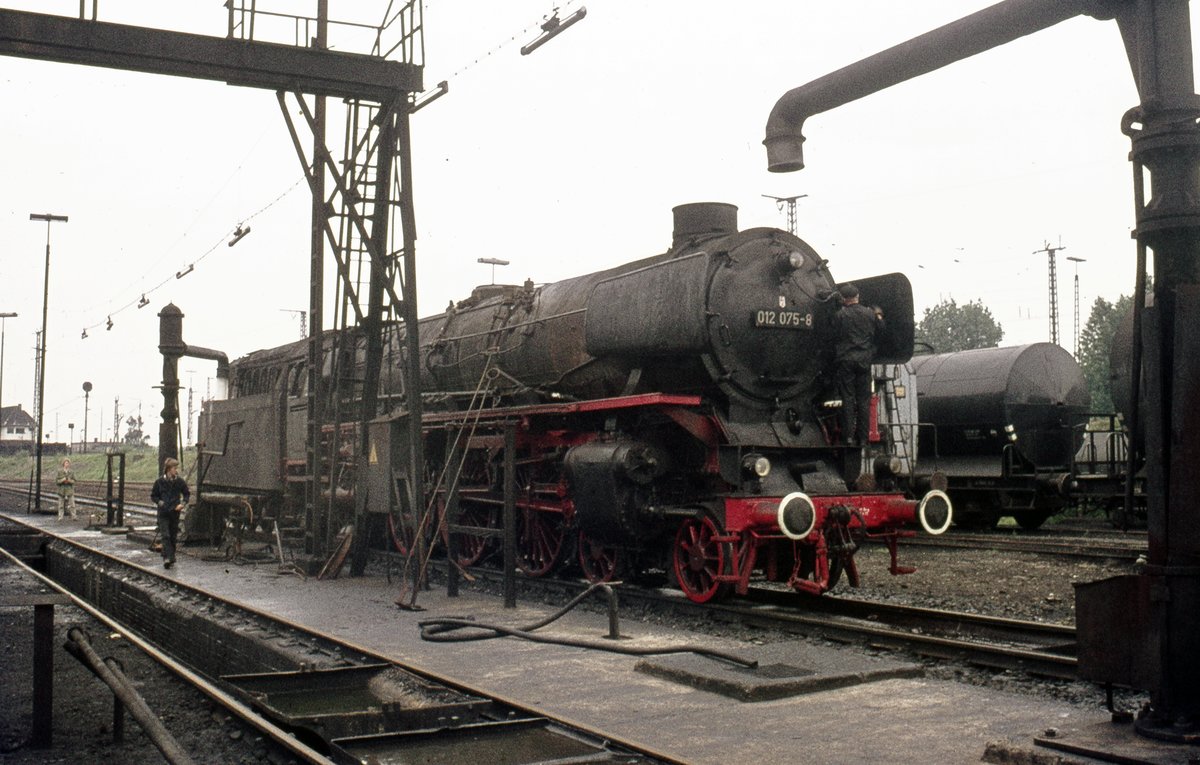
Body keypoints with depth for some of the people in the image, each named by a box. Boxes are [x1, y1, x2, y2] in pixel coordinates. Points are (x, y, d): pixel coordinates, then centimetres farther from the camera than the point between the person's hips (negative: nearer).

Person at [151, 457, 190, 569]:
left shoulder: (180, 482, -1)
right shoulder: (159, 482, -4)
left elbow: (187, 494, 11)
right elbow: (153, 495, 8)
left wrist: (183, 503, -5)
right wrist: (159, 502, -10)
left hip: (175, 512, 2)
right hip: (163, 513, -2)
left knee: (173, 536, 8)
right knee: (165, 535, -12)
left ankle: (171, 558, 20)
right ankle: (167, 558, -19)